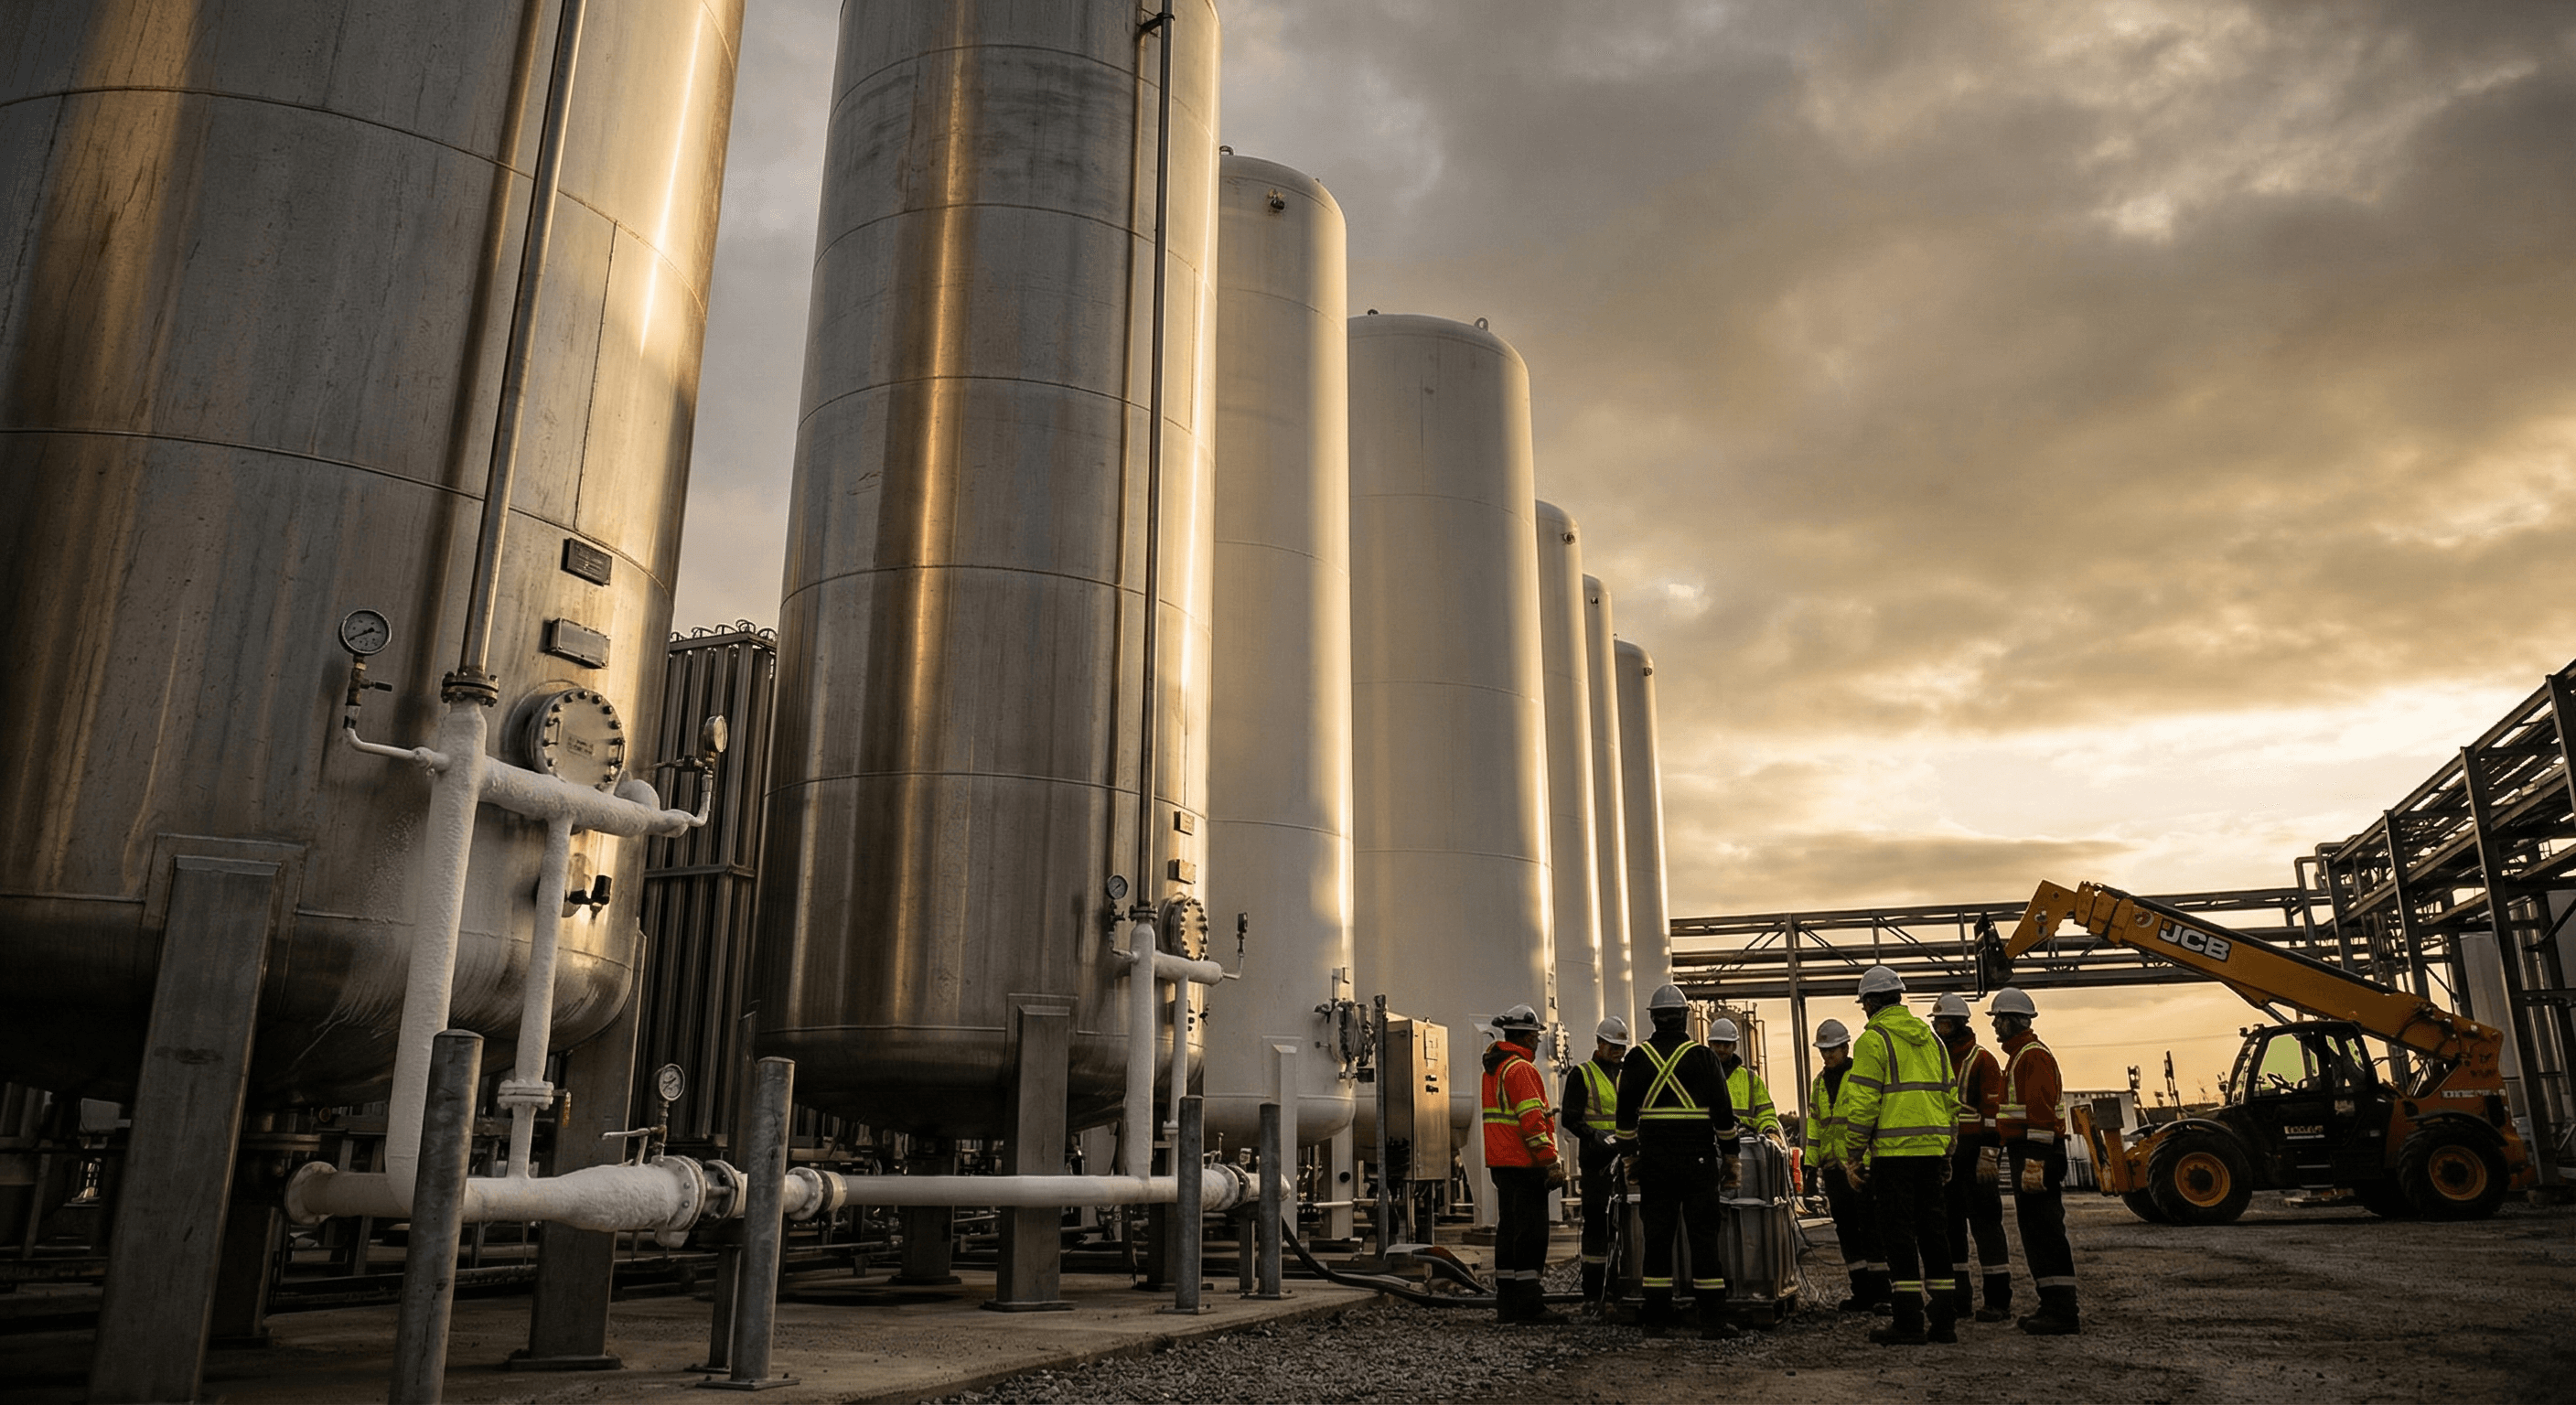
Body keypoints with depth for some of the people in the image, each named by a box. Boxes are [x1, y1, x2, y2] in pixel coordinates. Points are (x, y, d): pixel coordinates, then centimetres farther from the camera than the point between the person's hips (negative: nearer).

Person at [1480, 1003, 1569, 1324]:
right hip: (1524, 1165, -10)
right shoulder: (1520, 1069, -14)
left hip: (1500, 1162, 10)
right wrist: (1551, 1162, -19)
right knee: (1531, 1233, -6)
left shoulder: (1493, 1067, 18)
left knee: (1509, 1231, 13)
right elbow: (1531, 1120, -20)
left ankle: (1505, 1305, 17)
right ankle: (1529, 1306, -6)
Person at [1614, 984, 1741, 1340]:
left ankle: (1656, 1318, 7)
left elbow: (1625, 1115, 7)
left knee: (1657, 1237, 6)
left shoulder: (1637, 1058, 4)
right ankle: (1712, 1320, 0)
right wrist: (1730, 1156, 7)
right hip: (1697, 1160, -2)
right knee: (1703, 1236, 0)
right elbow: (1723, 1111, -2)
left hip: (1653, 1161, 2)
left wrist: (1629, 1158, 15)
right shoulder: (1702, 1056, -4)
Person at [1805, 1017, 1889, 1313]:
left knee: (1870, 1229, -4)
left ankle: (1880, 1293, 2)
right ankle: (1861, 1291, 16)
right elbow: (1814, 1125, 21)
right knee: (1846, 1230, 9)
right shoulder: (1819, 1083, 16)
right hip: (1834, 1167, 7)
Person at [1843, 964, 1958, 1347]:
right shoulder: (1929, 1037, 16)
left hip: (1892, 1150, -7)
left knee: (1898, 1233, -3)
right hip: (1931, 1149, 7)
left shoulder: (1874, 1038, -7)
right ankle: (1944, 1320, 15)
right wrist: (1945, 1150, 22)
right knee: (1932, 1229, 12)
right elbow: (1948, 1096, 18)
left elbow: (1863, 1102, -13)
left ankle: (1909, 1322, -3)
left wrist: (1855, 1151, -6)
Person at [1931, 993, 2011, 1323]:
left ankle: (1998, 1300, -2)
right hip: (1944, 1156, 7)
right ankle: (1958, 1298, 16)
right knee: (1949, 1225, 9)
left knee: (1985, 1223, -6)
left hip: (1974, 1155, -7)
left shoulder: (1982, 1060, -6)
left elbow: (1993, 1110, -12)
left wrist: (1989, 1155, -18)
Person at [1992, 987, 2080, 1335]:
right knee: (2035, 1231, 13)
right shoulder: (2019, 1056, 20)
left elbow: (2041, 1112, -21)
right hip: (2025, 1152, 11)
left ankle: (2063, 1313, -7)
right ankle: (2053, 1305, 18)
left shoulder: (2034, 1056, -14)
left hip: (2036, 1151, -11)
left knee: (2045, 1232, -9)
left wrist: (2035, 1162, -24)